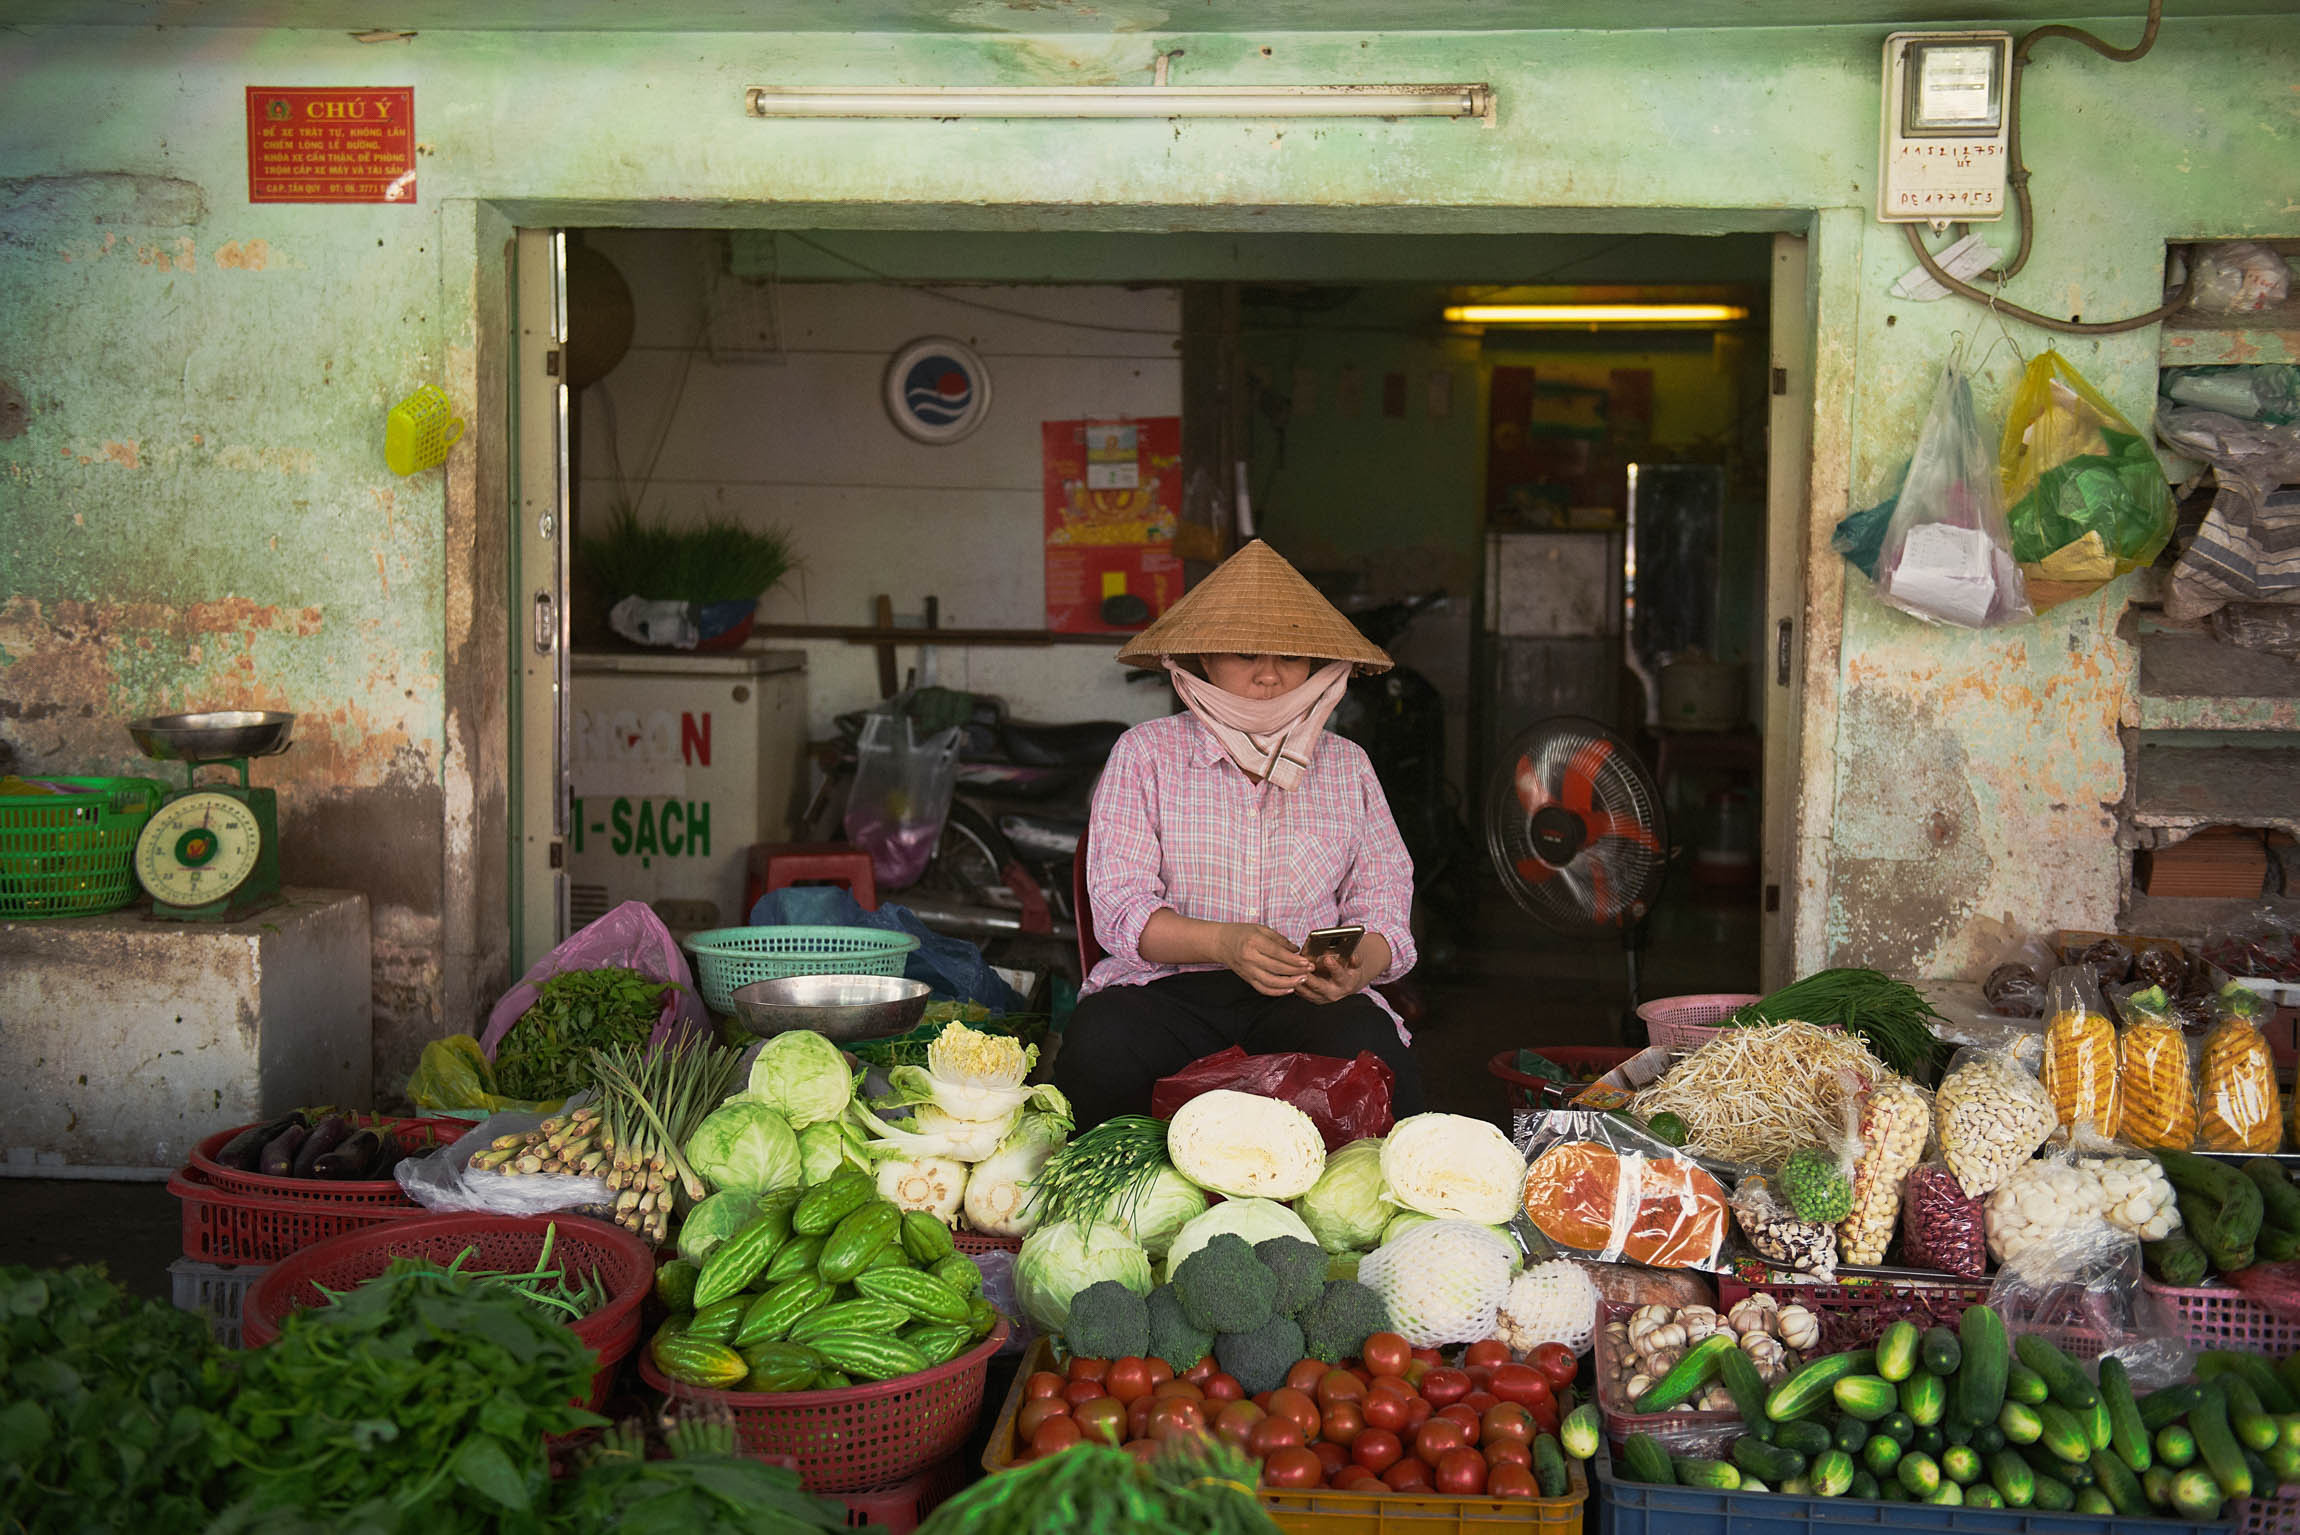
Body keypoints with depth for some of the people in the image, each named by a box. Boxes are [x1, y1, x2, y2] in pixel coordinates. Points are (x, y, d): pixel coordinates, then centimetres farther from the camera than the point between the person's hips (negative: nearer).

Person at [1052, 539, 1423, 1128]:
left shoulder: (1346, 766, 14)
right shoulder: (1146, 754, 5)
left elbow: (1383, 904, 11)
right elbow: (1119, 908, -4)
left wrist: (1361, 964, -14)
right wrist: (1222, 942, -23)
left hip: (1307, 996, 1)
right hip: (1169, 986, -1)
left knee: (1372, 1053, -32)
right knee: (1101, 1042, -35)